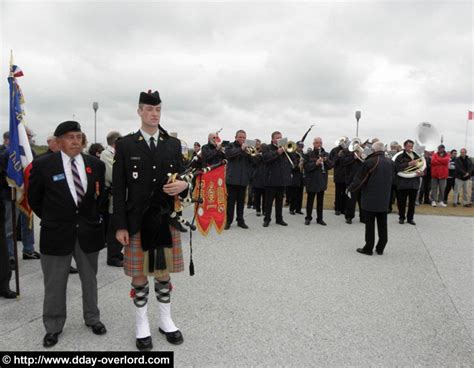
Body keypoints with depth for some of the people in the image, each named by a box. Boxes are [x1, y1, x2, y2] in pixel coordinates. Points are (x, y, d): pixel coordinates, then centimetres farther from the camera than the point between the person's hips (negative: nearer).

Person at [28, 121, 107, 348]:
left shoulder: (96, 164, -1)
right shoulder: (43, 165, -8)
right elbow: (34, 199, 4)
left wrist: (93, 217, 11)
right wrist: (52, 218, 8)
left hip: (88, 231, 2)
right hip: (56, 233, -2)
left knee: (89, 279, 16)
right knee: (54, 284, 10)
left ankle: (92, 318, 34)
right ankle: (53, 326, 28)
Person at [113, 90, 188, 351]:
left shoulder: (174, 144, 5)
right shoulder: (125, 145, -2)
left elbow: (181, 178, 10)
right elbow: (118, 189, -4)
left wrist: (183, 185, -16)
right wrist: (120, 226, -8)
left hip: (166, 220, 2)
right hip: (137, 221, -2)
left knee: (163, 273, 14)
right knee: (139, 276, 9)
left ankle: (166, 320, 32)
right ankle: (142, 325, 27)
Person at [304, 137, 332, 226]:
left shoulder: (326, 154, 6)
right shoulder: (309, 155, -4)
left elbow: (331, 166, 3)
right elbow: (306, 167, -14)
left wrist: (326, 160, -15)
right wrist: (315, 163, -27)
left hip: (322, 181, 3)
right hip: (311, 181, -3)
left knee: (320, 200, 9)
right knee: (310, 200, 5)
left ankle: (320, 218, 18)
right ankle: (308, 218, 15)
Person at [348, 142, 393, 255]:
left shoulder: (370, 162, -16)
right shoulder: (389, 162, 4)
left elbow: (360, 178, -12)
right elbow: (389, 178, 15)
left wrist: (351, 188, 2)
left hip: (371, 198, -5)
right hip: (384, 199, 6)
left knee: (370, 224, 3)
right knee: (382, 224, 11)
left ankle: (368, 248, 9)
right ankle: (381, 248, 18)